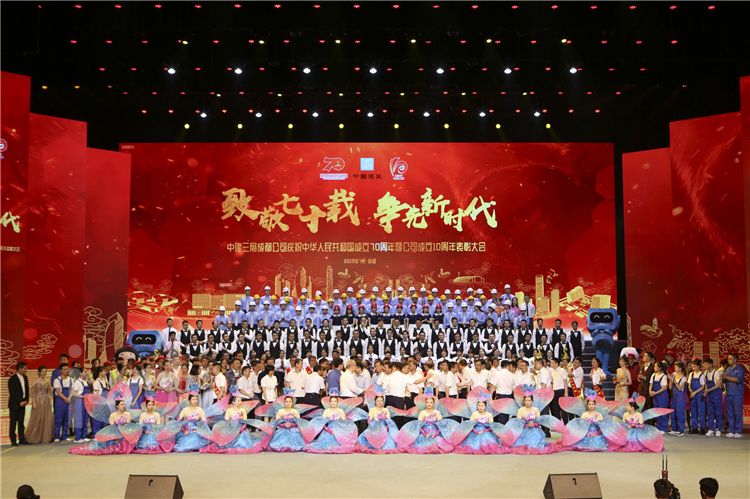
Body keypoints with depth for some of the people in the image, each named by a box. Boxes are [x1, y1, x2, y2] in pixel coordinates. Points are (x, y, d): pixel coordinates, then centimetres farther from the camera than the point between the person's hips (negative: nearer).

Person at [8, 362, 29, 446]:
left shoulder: (25, 378, 8)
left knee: (21, 422, 7)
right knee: (13, 422, 0)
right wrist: (19, 402, -13)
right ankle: (13, 441, 4)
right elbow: (12, 393, -13)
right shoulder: (12, 379, -11)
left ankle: (21, 439, 10)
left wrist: (26, 400, 0)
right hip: (14, 404, -6)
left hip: (23, 403, 6)